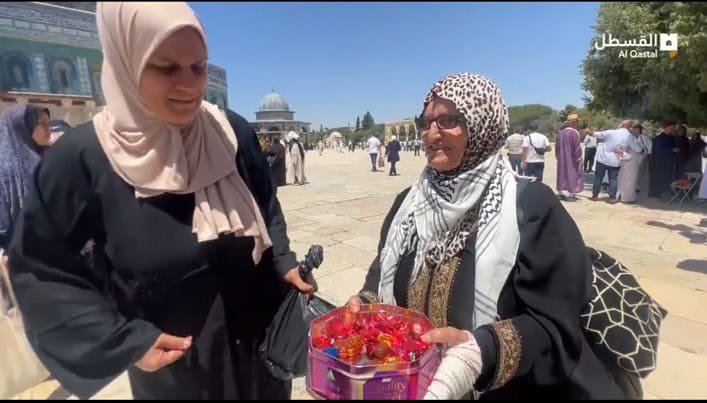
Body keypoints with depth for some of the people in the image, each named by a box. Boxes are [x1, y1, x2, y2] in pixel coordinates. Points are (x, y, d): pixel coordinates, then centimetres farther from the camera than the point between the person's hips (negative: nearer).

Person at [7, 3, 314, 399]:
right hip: (171, 358, -2)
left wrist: (284, 262, -7)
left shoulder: (233, 132, -10)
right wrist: (123, 340, -14)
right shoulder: (82, 157, -17)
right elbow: (40, 268, -8)